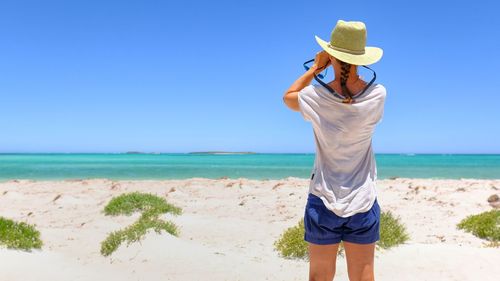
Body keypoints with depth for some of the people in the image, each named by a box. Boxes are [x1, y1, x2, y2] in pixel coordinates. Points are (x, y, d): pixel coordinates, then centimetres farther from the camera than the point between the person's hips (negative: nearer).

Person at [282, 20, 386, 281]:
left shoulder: (317, 97, -11)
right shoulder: (377, 94, -8)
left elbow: (288, 96, 12)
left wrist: (316, 68, 12)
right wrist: (351, 68, 14)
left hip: (323, 200, -1)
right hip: (363, 201, 1)